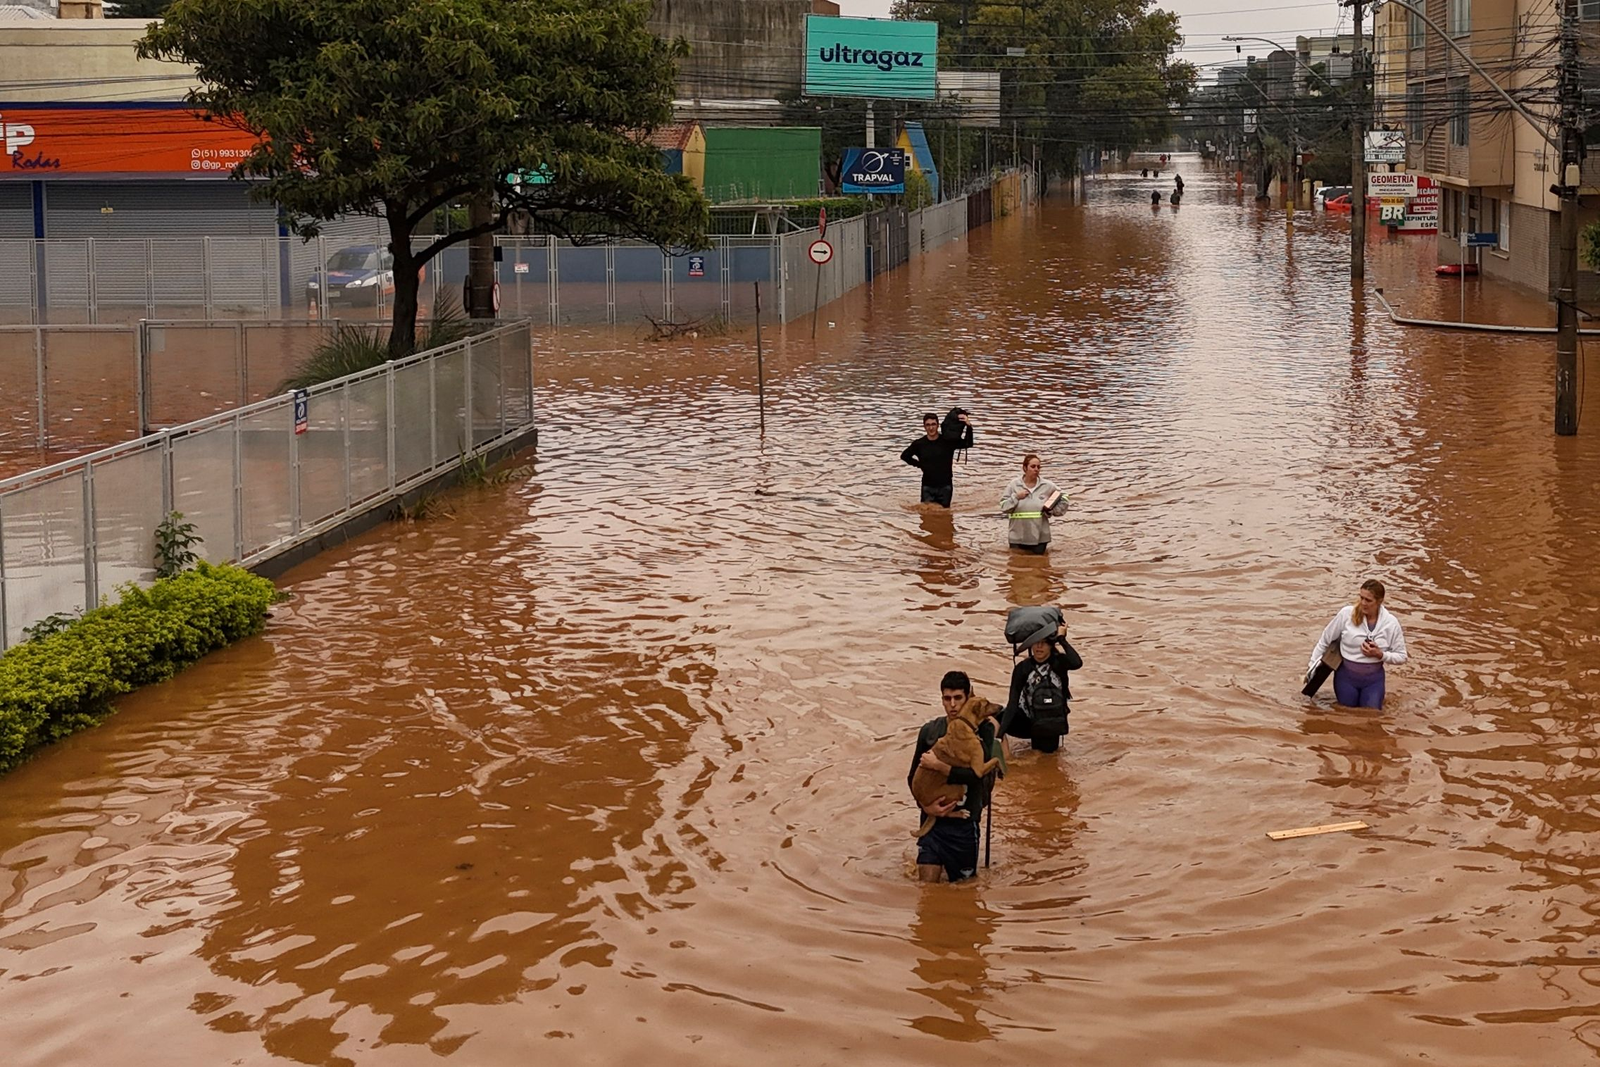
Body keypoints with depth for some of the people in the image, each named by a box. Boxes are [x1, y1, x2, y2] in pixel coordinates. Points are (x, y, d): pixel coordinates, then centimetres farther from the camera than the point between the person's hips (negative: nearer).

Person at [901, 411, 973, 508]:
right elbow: (904, 456, 13)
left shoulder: (947, 441, -5)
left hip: (945, 486, 0)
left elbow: (968, 444, -11)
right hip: (928, 487, 0)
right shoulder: (919, 444, -2)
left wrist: (968, 427, -25)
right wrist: (919, 465, 4)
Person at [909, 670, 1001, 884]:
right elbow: (913, 777, 6)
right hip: (933, 818, 2)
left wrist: (938, 766, -22)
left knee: (961, 882, 11)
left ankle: (953, 869, 43)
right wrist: (926, 805, -10)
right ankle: (940, 865, 28)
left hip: (964, 820, -2)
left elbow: (977, 774, -19)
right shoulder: (930, 730, 2)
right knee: (926, 884, -3)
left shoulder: (982, 729, -7)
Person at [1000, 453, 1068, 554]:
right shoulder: (1014, 485, -1)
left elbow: (1063, 499, 11)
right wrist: (1016, 497, -14)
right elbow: (1004, 506, 0)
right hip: (1018, 537, 0)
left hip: (1039, 537, 0)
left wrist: (1051, 510, -2)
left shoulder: (1048, 486, -1)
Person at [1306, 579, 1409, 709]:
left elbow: (1401, 656, -4)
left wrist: (1380, 654, -21)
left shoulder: (1391, 623, -13)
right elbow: (1325, 640, -2)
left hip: (1373, 679, 1)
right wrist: (1312, 665, 2)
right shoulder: (1346, 614, -15)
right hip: (1346, 676, -1)